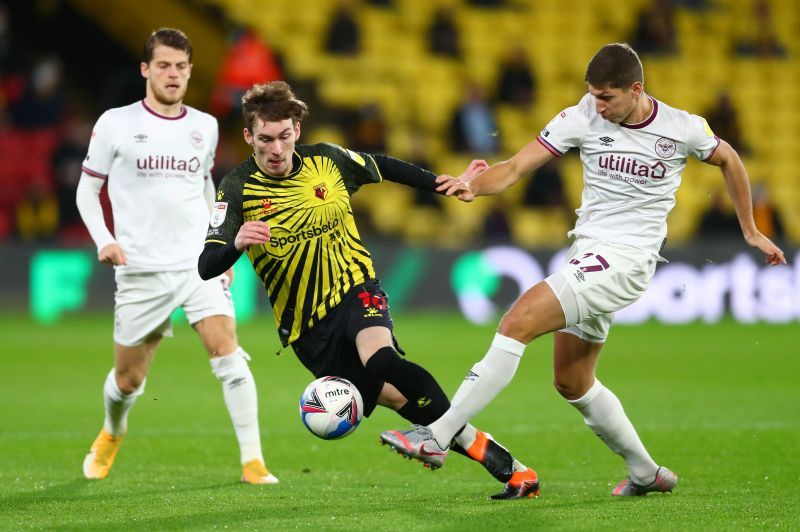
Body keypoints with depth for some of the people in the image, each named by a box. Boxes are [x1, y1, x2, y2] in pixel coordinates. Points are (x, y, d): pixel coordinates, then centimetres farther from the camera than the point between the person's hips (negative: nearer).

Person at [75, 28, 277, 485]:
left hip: (200, 264, 2)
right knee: (128, 379, 8)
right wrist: (103, 240, -10)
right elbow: (87, 190, 5)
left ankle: (252, 461, -15)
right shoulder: (115, 124, -2)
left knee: (228, 353, -18)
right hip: (141, 272, -2)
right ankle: (112, 434, 42)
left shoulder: (205, 126, 8)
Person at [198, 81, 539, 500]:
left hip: (357, 291, 0)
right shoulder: (237, 190, -10)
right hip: (307, 326, 0)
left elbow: (383, 167, 19)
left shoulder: (327, 160, -3)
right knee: (396, 397, -12)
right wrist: (237, 243, -41)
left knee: (381, 359, -33)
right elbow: (206, 267, -19)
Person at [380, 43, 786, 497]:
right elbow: (518, 166, -6)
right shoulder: (583, 118, -1)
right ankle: (646, 473, 34)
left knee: (518, 321, -22)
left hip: (627, 259, -6)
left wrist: (751, 231, 21)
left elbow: (729, 160, 16)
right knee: (572, 384, 15)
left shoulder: (683, 129, -5)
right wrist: (474, 184, -27)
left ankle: (437, 436, -23)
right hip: (588, 254, 6)